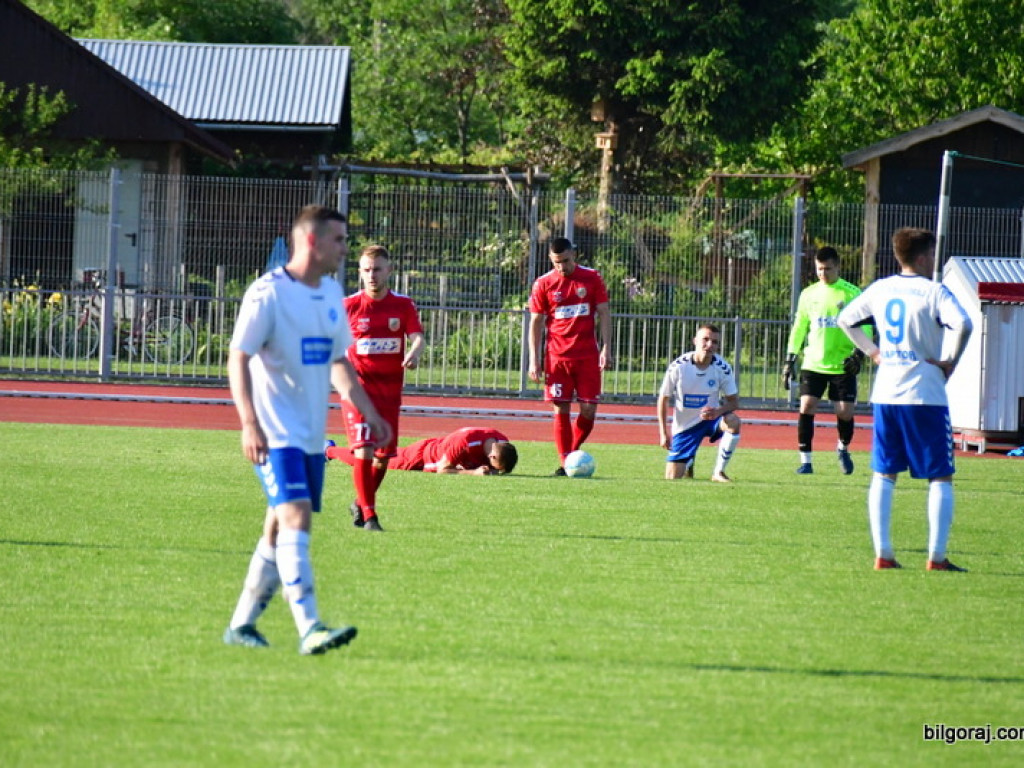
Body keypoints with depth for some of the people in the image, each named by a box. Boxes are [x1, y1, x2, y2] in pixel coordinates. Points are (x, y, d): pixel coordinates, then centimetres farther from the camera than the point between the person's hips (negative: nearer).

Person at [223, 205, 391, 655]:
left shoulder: (332, 294, 12)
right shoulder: (268, 293, -11)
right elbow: (238, 359, -13)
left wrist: (368, 413, 14)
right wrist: (249, 423, -23)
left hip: (312, 434, 8)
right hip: (276, 434, -8)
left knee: (280, 530, 10)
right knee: (295, 516, -19)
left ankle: (241, 625, 19)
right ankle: (310, 629, -25)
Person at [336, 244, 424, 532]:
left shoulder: (403, 305, 3)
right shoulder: (349, 306, -1)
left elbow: (417, 337, -8)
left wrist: (414, 354, -31)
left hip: (390, 387, 3)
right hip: (358, 386, -3)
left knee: (384, 454, 7)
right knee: (364, 449, -17)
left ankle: (361, 503, 31)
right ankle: (368, 515, -10)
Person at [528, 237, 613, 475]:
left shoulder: (591, 278, 3)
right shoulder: (543, 284, 2)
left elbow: (604, 313, 5)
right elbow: (536, 323, 5)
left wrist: (606, 348, -4)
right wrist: (534, 360, -2)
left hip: (587, 355, 1)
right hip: (557, 355, -1)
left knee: (589, 409, -3)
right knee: (561, 409, -4)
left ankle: (573, 452, 17)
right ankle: (564, 463, 0)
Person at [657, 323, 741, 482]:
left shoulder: (722, 368, -15)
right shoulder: (678, 367, -17)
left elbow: (734, 402, -9)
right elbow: (663, 399, -5)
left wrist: (718, 412, -31)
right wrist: (663, 433, -8)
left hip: (710, 417, 0)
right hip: (684, 426, 0)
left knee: (733, 422, -34)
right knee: (672, 478, -5)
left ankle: (718, 472, -18)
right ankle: (689, 462, 33)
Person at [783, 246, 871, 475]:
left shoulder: (851, 293, -2)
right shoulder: (809, 294, 8)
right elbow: (799, 327, 15)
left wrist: (858, 353, -17)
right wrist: (790, 359, 10)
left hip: (843, 366, -2)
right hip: (813, 363, 2)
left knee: (845, 413, 0)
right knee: (806, 408, -9)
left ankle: (843, 448, 30)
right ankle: (805, 460, -1)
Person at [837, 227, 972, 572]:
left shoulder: (880, 289, 9)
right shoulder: (933, 291, -9)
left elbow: (845, 319, 20)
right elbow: (962, 324, -26)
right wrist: (951, 361, -12)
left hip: (885, 395, 5)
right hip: (926, 395, -5)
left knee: (883, 475, 11)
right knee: (940, 478, 2)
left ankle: (882, 554, 5)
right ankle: (936, 557, -3)